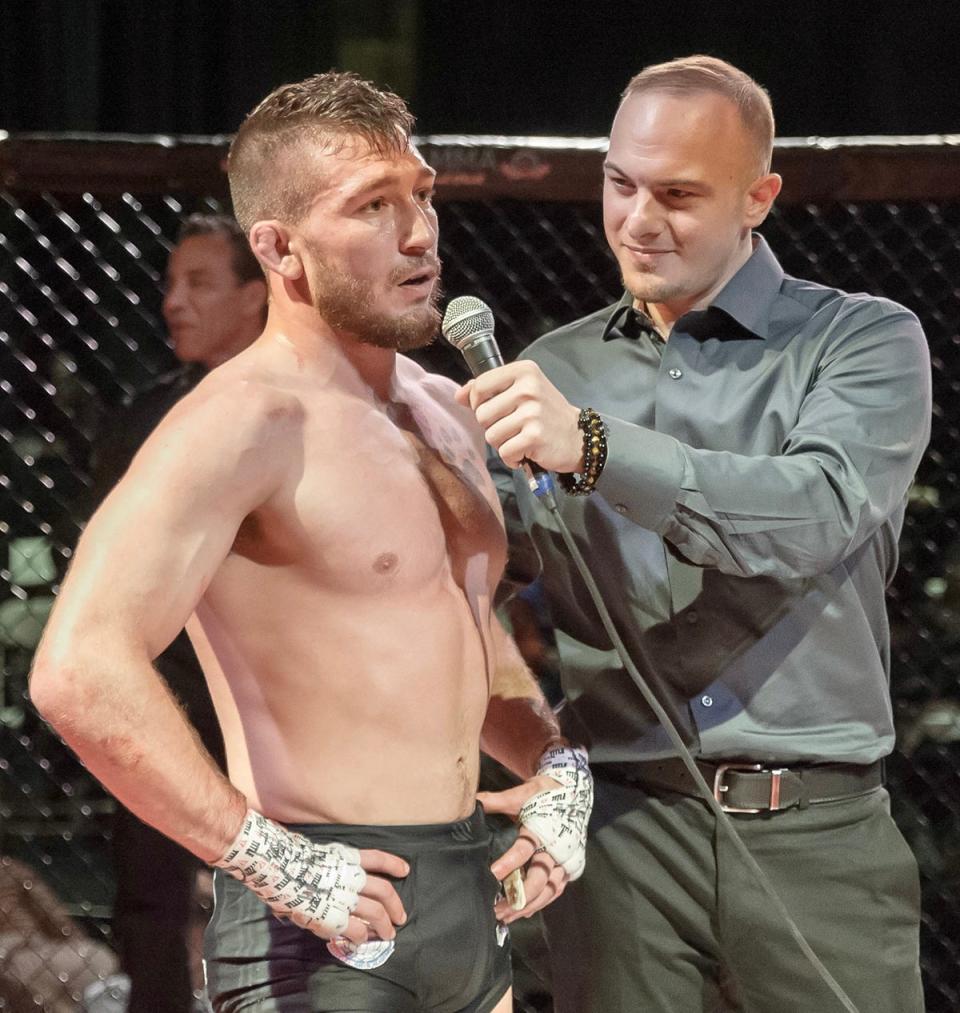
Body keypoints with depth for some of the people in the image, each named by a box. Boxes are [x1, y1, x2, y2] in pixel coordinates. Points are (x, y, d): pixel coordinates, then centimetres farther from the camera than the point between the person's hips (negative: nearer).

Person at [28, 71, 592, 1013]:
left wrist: (556, 764, 11)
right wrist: (268, 859, -24)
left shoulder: (444, 413, 13)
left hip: (468, 908, 8)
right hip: (331, 923, -8)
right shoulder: (245, 422, -14)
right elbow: (79, 672, -26)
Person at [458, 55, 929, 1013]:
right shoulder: (559, 369, 13)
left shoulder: (866, 342, 1)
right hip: (620, 818, 3)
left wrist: (593, 448, -30)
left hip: (815, 828, -2)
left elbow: (813, 518, -18)